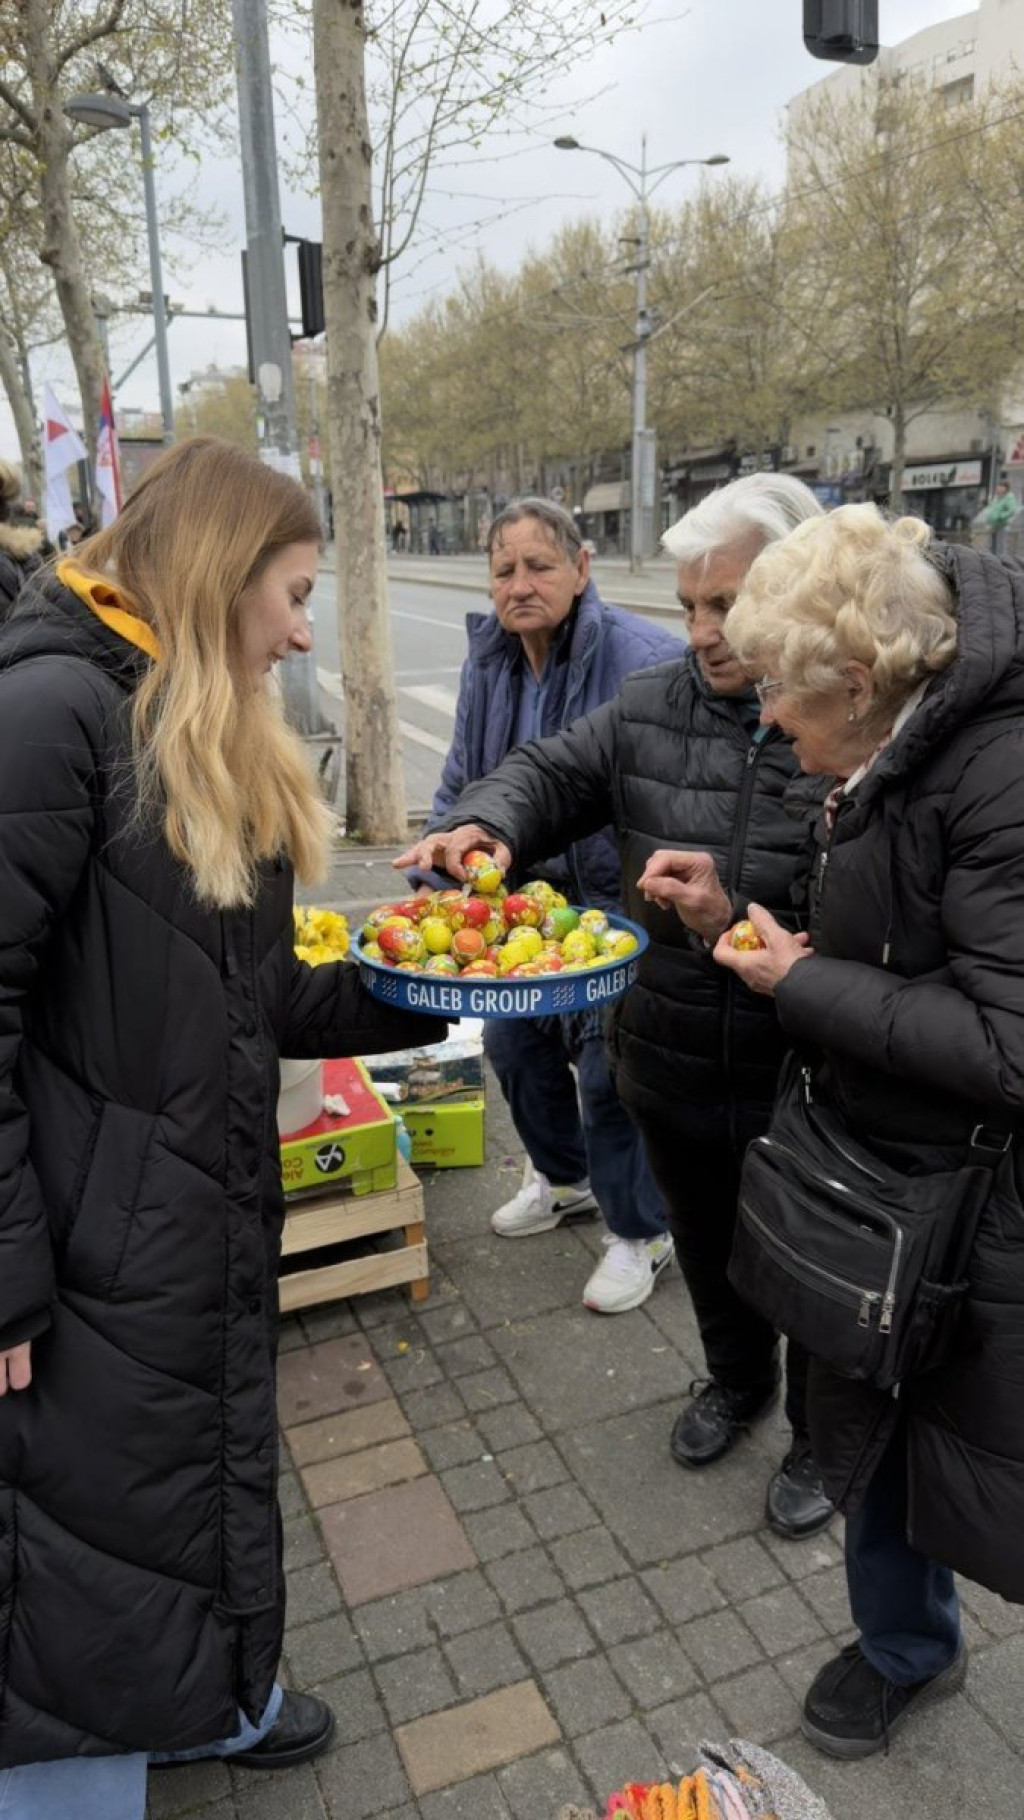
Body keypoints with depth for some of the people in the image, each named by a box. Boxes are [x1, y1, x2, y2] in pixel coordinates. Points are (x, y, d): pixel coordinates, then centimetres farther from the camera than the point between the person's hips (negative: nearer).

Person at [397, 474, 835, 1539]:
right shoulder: (652, 706, -4)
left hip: (802, 1082, -4)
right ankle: (737, 1378, 59)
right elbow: (550, 772, -1)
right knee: (707, 1249, 28)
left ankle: (821, 1435, 49)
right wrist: (486, 823, -21)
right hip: (671, 1068, 5)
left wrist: (736, 923, -34)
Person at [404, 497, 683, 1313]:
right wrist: (433, 879, 4)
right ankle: (563, 1176, 46)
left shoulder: (648, 660, -21)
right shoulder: (488, 662, 2)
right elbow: (461, 785, 12)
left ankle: (641, 1231, 25)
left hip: (620, 904, -7)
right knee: (513, 1040, 19)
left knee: (610, 1068, -1)